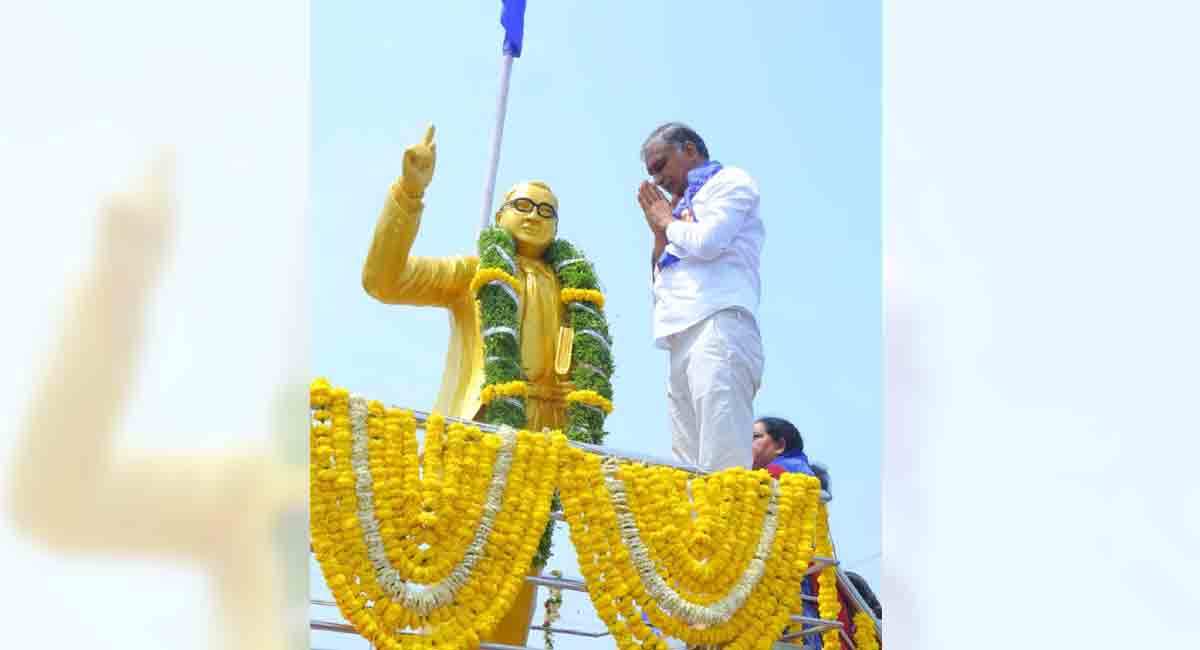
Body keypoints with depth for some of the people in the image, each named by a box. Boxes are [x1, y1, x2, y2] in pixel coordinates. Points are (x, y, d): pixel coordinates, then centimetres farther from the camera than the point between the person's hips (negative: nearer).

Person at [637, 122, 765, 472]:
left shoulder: (730, 181, 11)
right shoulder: (687, 206, 32)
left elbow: (706, 242, -8)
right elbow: (660, 284, 31)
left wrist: (667, 222, 11)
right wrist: (659, 232, 21)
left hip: (718, 325, -8)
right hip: (684, 341, 8)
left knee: (722, 467, -21)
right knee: (690, 471, -4)